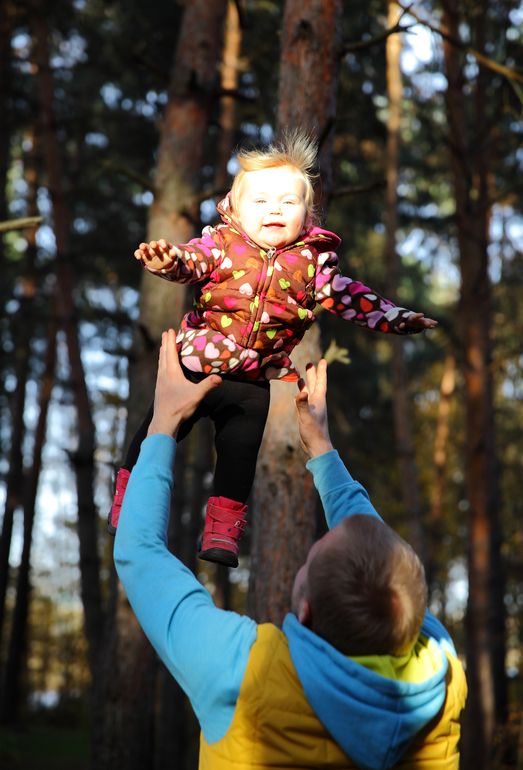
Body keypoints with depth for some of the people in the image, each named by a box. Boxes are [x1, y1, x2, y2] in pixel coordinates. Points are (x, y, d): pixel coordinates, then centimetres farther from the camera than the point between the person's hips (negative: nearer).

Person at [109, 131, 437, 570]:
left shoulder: (312, 261, 2)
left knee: (240, 453, 5)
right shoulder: (221, 243, -5)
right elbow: (192, 262, -21)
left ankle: (223, 531, 21)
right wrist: (168, 260, -44)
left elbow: (349, 298, 11)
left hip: (253, 383, 1)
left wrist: (397, 318, 11)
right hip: (194, 365, -1)